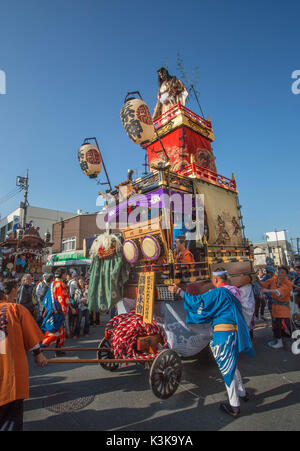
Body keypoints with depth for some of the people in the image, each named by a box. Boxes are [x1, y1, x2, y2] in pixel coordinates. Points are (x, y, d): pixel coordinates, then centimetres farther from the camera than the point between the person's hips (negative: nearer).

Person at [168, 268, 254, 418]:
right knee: (231, 364, 27)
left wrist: (179, 291, -18)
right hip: (234, 332, 9)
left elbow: (198, 301, -21)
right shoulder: (233, 291, 10)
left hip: (224, 333, -9)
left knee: (227, 367, 4)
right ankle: (242, 393, 45)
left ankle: (234, 406, 18)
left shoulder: (218, 292, -16)